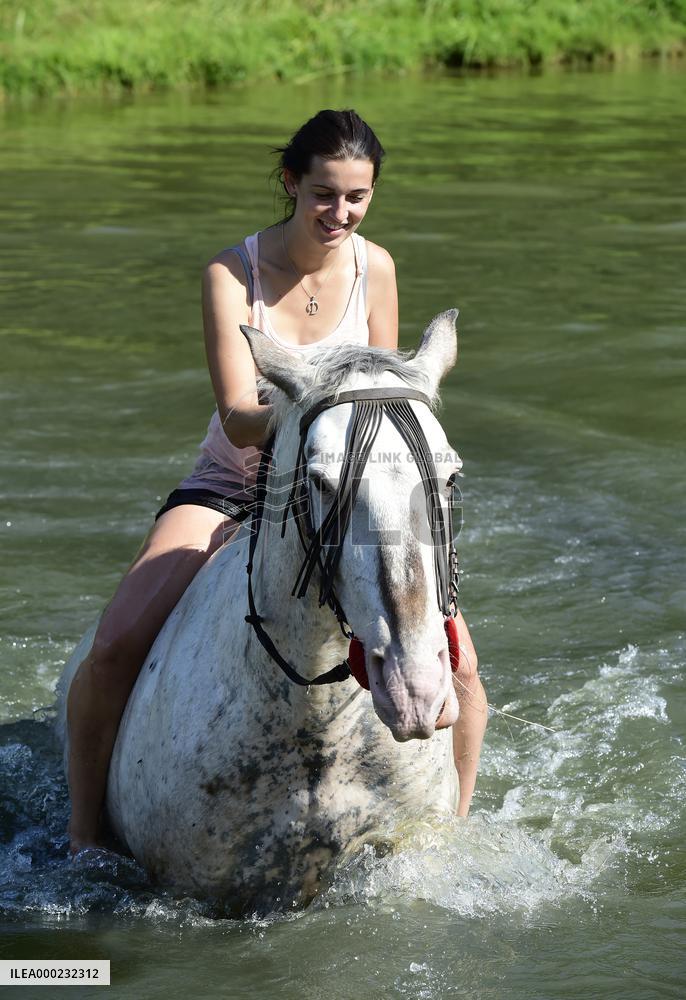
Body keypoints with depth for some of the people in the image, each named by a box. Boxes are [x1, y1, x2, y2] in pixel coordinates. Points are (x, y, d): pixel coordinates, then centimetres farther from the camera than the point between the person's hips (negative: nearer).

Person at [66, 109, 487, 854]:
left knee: (455, 659, -18)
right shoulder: (232, 274, -13)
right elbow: (239, 420, -21)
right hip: (229, 490, -2)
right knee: (114, 648, -23)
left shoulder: (374, 268, -4)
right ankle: (82, 838, -3)